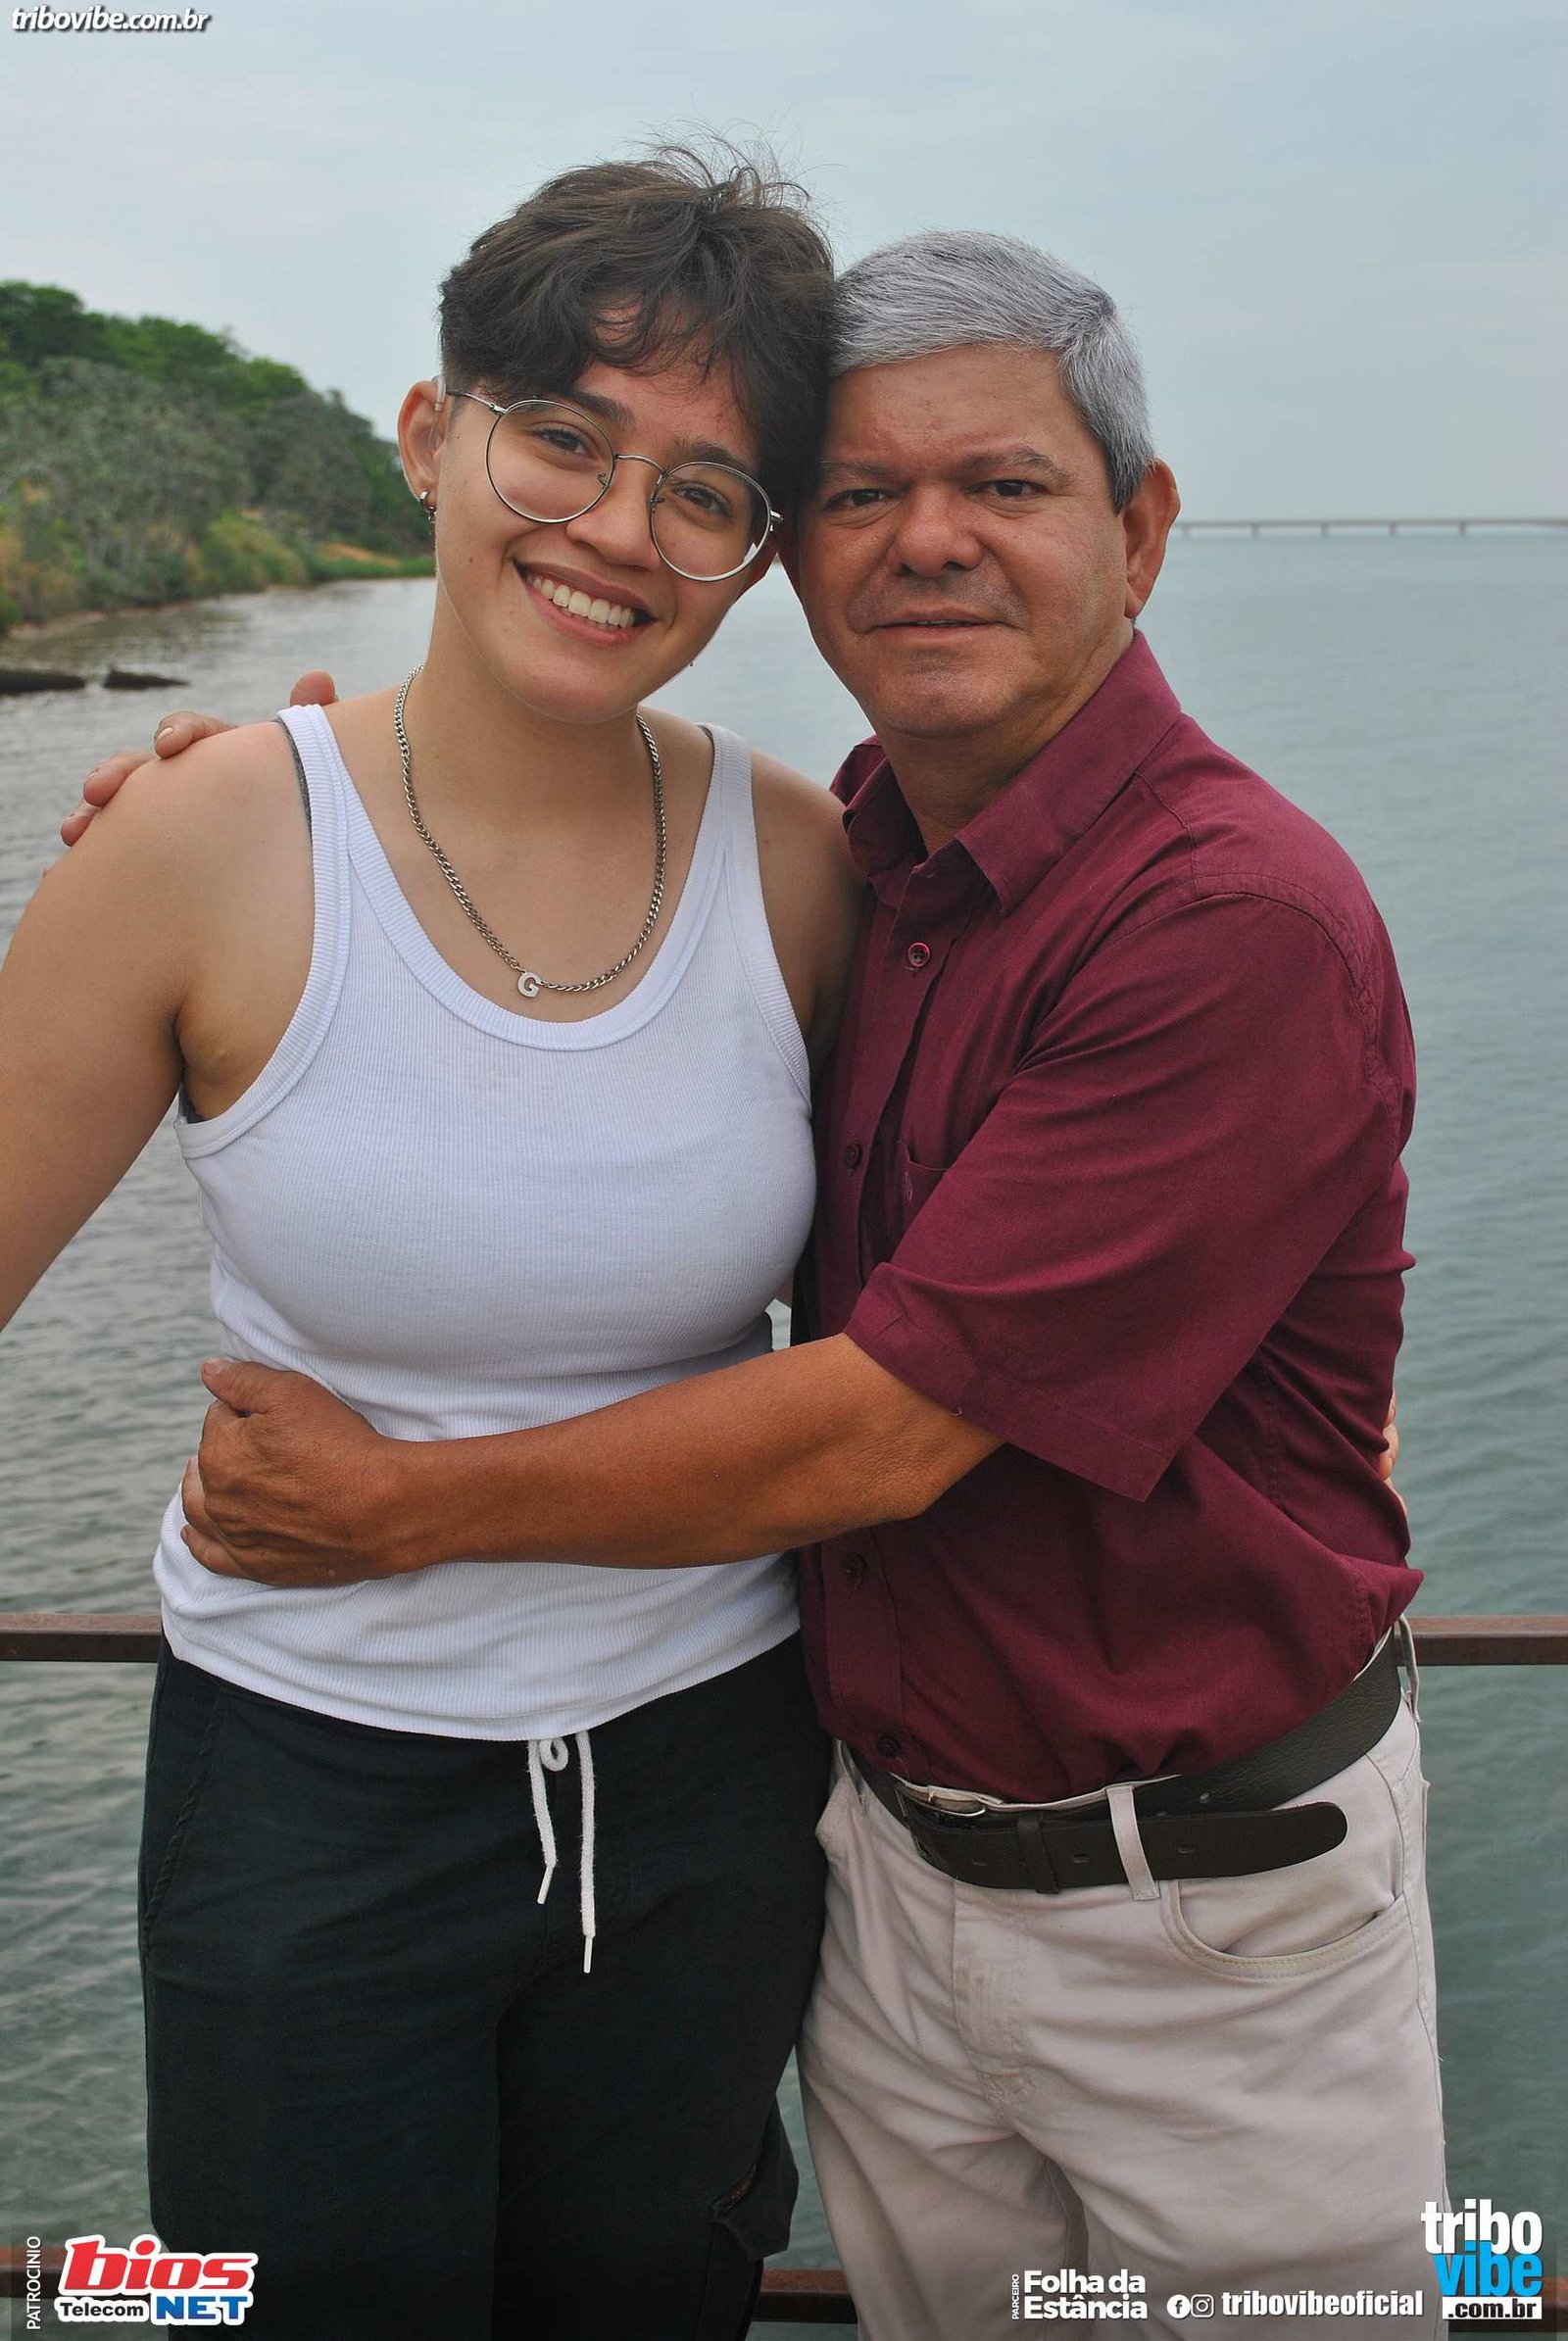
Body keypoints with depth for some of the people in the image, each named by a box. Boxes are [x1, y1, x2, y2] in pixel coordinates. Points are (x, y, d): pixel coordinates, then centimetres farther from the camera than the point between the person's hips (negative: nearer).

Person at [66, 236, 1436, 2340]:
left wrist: (399, 1504, -16)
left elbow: (883, 1432, -26)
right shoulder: (850, 868, -1)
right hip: (897, 1831, 6)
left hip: (1211, 1903, -6)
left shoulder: (1241, 923, -25)